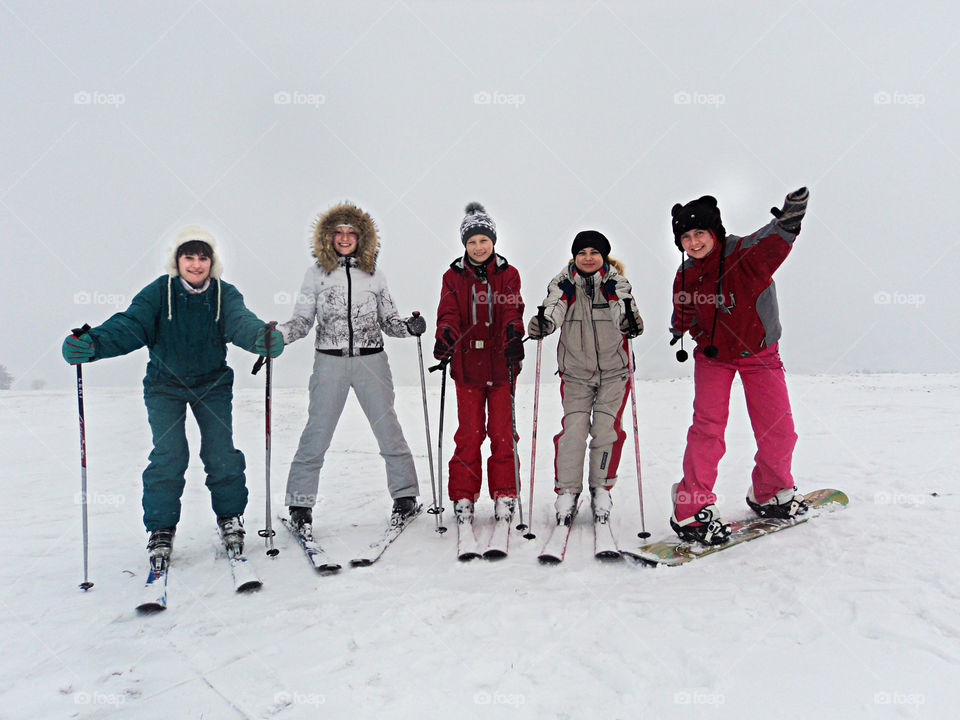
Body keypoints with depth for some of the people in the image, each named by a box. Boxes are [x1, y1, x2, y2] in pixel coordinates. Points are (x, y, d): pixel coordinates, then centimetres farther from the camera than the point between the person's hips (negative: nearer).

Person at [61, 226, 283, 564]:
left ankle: (229, 517, 19)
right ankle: (161, 528, 11)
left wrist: (261, 337, -54)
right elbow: (130, 324, -25)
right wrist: (91, 343, -45)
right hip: (165, 385, 0)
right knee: (168, 455, -9)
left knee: (222, 453, -5)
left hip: (213, 384, 1)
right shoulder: (158, 292, -13)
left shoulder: (225, 294, -12)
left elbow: (240, 320, -31)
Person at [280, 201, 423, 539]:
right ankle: (300, 505, 12)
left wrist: (409, 327, -7)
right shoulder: (316, 274, 5)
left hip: (371, 361, 1)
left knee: (388, 430, 2)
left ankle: (405, 497, 17)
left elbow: (388, 321, 12)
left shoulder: (374, 274, 9)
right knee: (316, 434, -2)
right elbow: (302, 321, 5)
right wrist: (278, 334, -13)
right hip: (330, 362, -1)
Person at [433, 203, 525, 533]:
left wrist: (513, 334, -25)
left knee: (502, 432, 2)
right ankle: (464, 498, 13)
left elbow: (513, 312, -4)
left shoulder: (508, 274, 8)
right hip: (467, 363, 0)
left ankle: (505, 495, 15)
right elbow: (449, 313, -3)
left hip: (501, 363, 0)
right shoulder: (453, 277, 9)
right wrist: (445, 338, -24)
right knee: (469, 433, 3)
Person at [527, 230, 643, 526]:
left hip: (614, 371, 0)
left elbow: (628, 322, -12)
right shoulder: (563, 283, 1)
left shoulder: (617, 283, -1)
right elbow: (551, 313, -14)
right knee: (574, 429, -7)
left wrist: (630, 322, -35)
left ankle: (601, 487, 17)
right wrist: (540, 325, -36)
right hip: (576, 372, 0)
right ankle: (567, 491, 7)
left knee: (606, 429, -3)